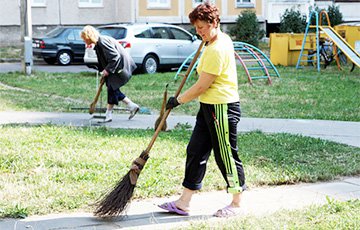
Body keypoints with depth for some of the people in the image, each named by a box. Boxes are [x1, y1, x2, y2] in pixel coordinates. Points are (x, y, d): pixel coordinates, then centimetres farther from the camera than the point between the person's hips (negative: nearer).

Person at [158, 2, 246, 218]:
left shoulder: (216, 50, -21)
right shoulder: (223, 39, 11)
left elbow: (201, 87, -19)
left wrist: (178, 100, -8)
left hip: (222, 108, -11)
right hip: (209, 107, 11)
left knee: (227, 155, 2)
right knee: (195, 151, 9)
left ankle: (237, 204, 17)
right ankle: (184, 202, 14)